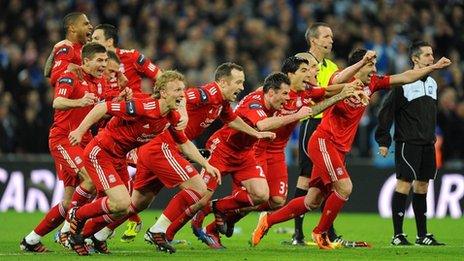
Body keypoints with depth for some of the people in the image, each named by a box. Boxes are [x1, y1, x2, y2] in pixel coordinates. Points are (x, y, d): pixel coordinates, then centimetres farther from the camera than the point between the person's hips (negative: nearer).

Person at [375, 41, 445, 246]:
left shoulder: (432, 83, 14)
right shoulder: (403, 83, -10)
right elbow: (386, 112, -10)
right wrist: (383, 140, -12)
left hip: (427, 144, 7)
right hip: (407, 143, -7)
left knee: (422, 186, 9)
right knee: (404, 183, -7)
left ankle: (422, 235, 12)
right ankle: (397, 235, -5)